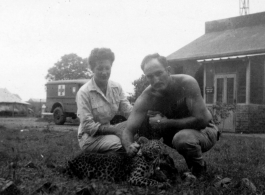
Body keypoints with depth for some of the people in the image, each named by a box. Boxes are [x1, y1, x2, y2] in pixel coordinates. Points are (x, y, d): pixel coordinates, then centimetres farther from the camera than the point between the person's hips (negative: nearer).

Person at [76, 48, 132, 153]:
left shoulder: (116, 88, 2)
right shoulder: (84, 93, -16)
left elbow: (129, 111, -3)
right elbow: (88, 126, -19)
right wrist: (115, 129, -27)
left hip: (109, 130, 6)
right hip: (89, 136, -6)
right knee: (119, 142, -34)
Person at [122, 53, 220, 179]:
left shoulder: (187, 83, -27)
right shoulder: (146, 98, -18)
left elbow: (202, 120, -30)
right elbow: (128, 131, -21)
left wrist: (165, 123, -31)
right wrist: (129, 146, -45)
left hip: (204, 130, -4)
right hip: (176, 130, 4)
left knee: (183, 137, -37)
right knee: (143, 121, -16)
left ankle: (198, 170, -5)